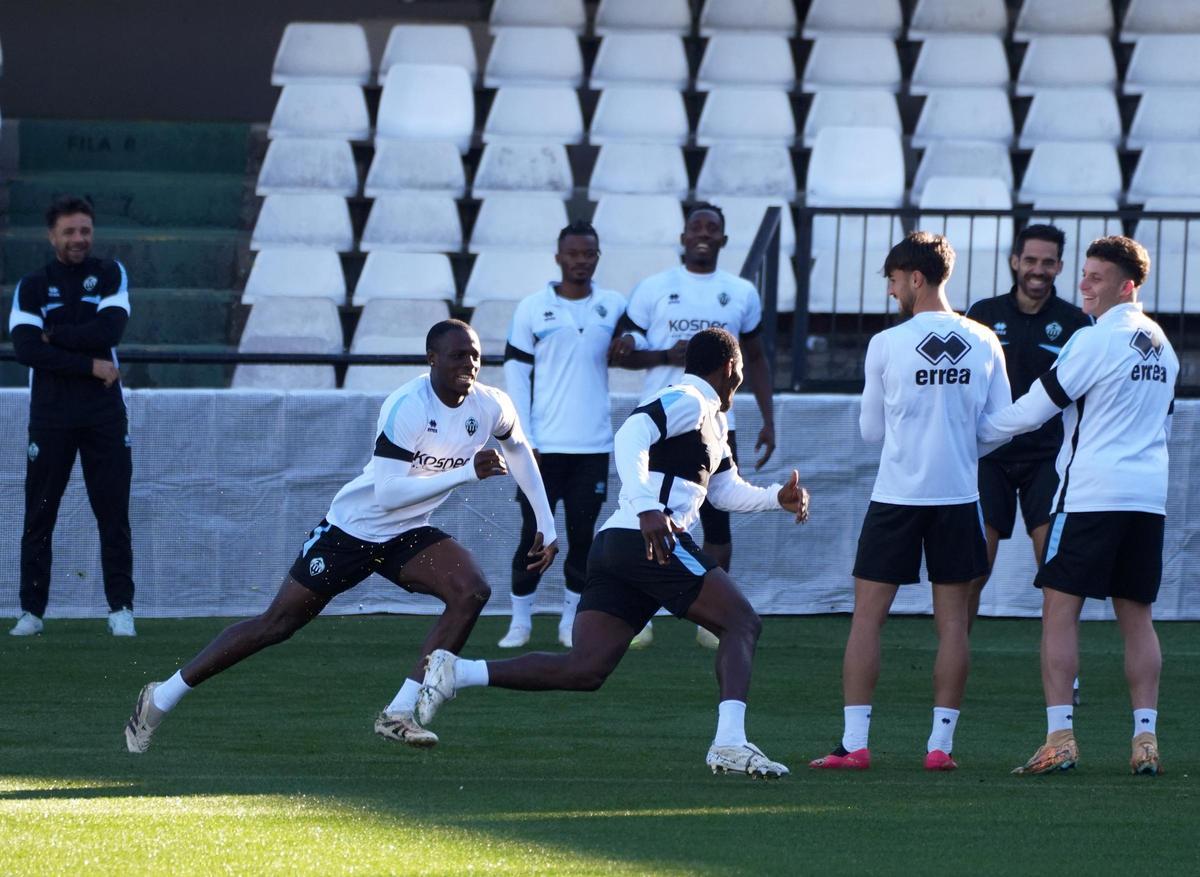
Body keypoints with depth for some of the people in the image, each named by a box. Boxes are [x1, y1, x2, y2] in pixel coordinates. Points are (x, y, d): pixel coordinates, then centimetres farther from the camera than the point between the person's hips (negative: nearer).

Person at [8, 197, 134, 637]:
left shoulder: (111, 275, 6)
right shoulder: (32, 287, 4)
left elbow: (109, 332, -11)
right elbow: (26, 349, -10)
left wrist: (55, 336, -9)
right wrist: (90, 365, -15)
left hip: (104, 415, 0)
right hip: (50, 415, 0)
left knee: (114, 515, -2)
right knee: (39, 516, 1)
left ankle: (121, 608, 2)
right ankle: (32, 610, 6)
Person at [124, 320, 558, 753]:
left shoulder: (490, 407, -9)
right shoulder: (407, 407, -28)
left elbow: (519, 450, 15)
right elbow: (388, 495, -33)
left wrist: (546, 524, 13)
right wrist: (466, 473, -37)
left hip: (406, 536, 6)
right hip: (352, 526, -6)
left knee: (471, 591, -19)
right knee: (278, 623, -1)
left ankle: (398, 714, -15)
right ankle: (161, 698, 12)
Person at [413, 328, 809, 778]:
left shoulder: (711, 421, 29)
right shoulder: (685, 401, -3)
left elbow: (726, 491, 38)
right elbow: (630, 438, -20)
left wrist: (777, 497, 21)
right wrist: (647, 507, -32)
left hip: (613, 541, 10)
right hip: (652, 541, -10)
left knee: (583, 670, -2)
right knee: (742, 623, -4)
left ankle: (456, 673, -9)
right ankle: (730, 743, -19)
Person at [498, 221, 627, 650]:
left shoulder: (614, 307, 6)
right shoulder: (532, 309, 1)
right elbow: (515, 374, 1)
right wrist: (522, 441, -6)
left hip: (593, 447, 2)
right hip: (543, 446, -2)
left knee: (582, 535, 4)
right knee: (533, 533, 0)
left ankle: (572, 622, 14)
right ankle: (520, 621, 8)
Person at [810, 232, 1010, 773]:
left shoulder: (887, 345, -7)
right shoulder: (985, 344, 1)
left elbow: (871, 430, 2)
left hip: (896, 495, -2)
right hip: (959, 495, 2)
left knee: (868, 616, 4)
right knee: (953, 621, 7)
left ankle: (854, 743, -1)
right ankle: (941, 743, 3)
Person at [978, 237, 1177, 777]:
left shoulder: (1094, 341, -10)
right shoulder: (1161, 345, 16)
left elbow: (1036, 407, -7)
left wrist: (979, 431, 7)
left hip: (1090, 492, -7)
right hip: (1150, 494, 7)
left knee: (1060, 609, -4)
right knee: (1136, 616, 8)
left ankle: (1059, 737, -12)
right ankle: (1146, 738, 2)